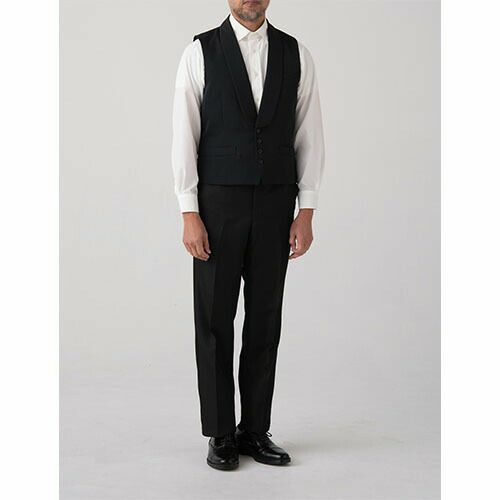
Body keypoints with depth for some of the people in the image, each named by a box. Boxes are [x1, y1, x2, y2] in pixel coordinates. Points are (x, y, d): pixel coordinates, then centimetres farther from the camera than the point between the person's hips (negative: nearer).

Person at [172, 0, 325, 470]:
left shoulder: (296, 55, 5)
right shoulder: (200, 52, -2)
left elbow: (309, 137, 4)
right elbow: (184, 137, -6)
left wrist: (306, 214, -2)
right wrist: (189, 215, -12)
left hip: (275, 207, 2)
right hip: (218, 205, -2)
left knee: (265, 322, 7)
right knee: (214, 321, 3)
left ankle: (255, 431, 20)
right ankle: (220, 435, 16)